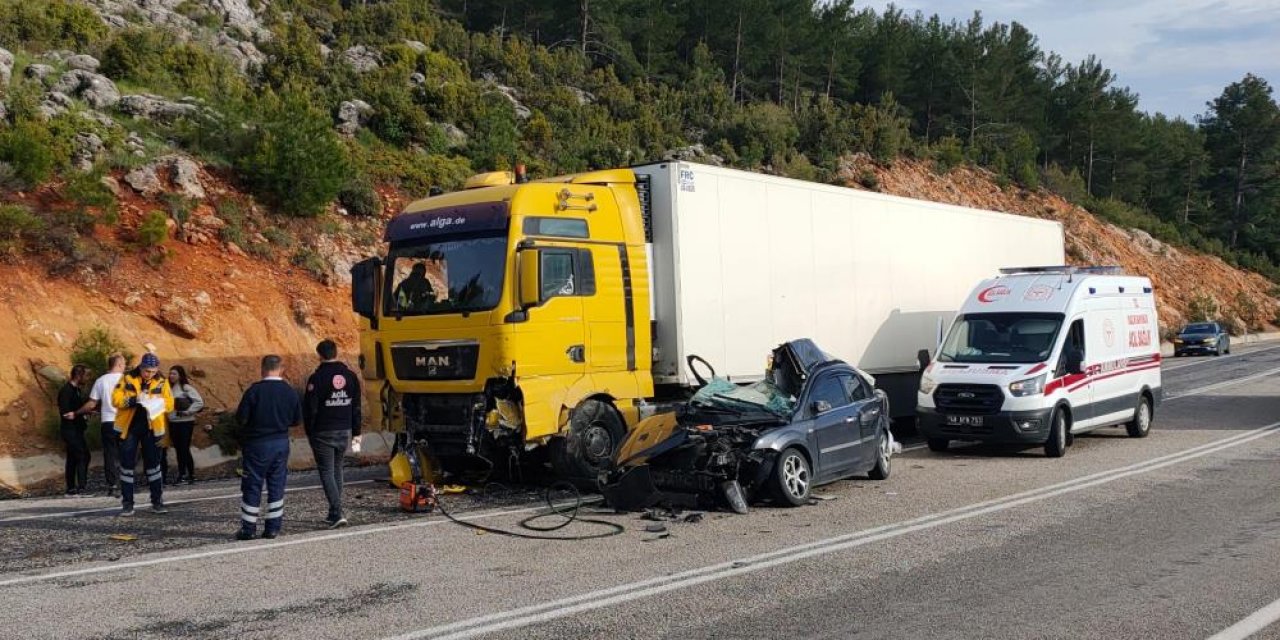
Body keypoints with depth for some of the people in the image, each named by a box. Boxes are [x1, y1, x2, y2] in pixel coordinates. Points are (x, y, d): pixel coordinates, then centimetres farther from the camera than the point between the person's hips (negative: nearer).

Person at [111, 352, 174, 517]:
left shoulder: (161, 383, 0)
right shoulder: (127, 379, -5)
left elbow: (170, 404, -4)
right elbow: (116, 399, -10)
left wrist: (158, 403, -25)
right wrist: (133, 400, -27)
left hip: (151, 429, 1)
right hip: (129, 427, -1)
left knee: (153, 464, 8)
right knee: (127, 465, 3)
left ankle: (157, 502, 16)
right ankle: (127, 504, 10)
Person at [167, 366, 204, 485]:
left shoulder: (186, 388, -8)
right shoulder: (169, 388, 10)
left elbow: (199, 402, -14)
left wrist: (187, 412, -14)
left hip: (185, 423, -6)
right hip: (173, 423, 6)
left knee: (185, 449, -7)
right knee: (178, 449, 10)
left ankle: (191, 474, 0)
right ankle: (181, 474, 18)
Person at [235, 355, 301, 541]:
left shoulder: (255, 390, -14)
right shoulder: (290, 392, -2)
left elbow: (240, 418, -13)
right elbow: (297, 420, 7)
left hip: (257, 444, -3)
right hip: (281, 444, 4)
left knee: (252, 486, 6)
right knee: (277, 486, 11)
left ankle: (248, 529, 10)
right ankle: (273, 527, 12)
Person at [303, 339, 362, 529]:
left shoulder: (317, 378, -13)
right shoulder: (351, 376, 4)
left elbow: (309, 409, -12)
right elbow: (356, 408, 8)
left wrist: (310, 433, -1)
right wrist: (356, 433, 14)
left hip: (323, 433, -5)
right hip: (344, 432, 5)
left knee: (327, 472, -1)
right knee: (337, 469, 17)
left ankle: (337, 514, -11)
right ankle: (334, 513, 21)